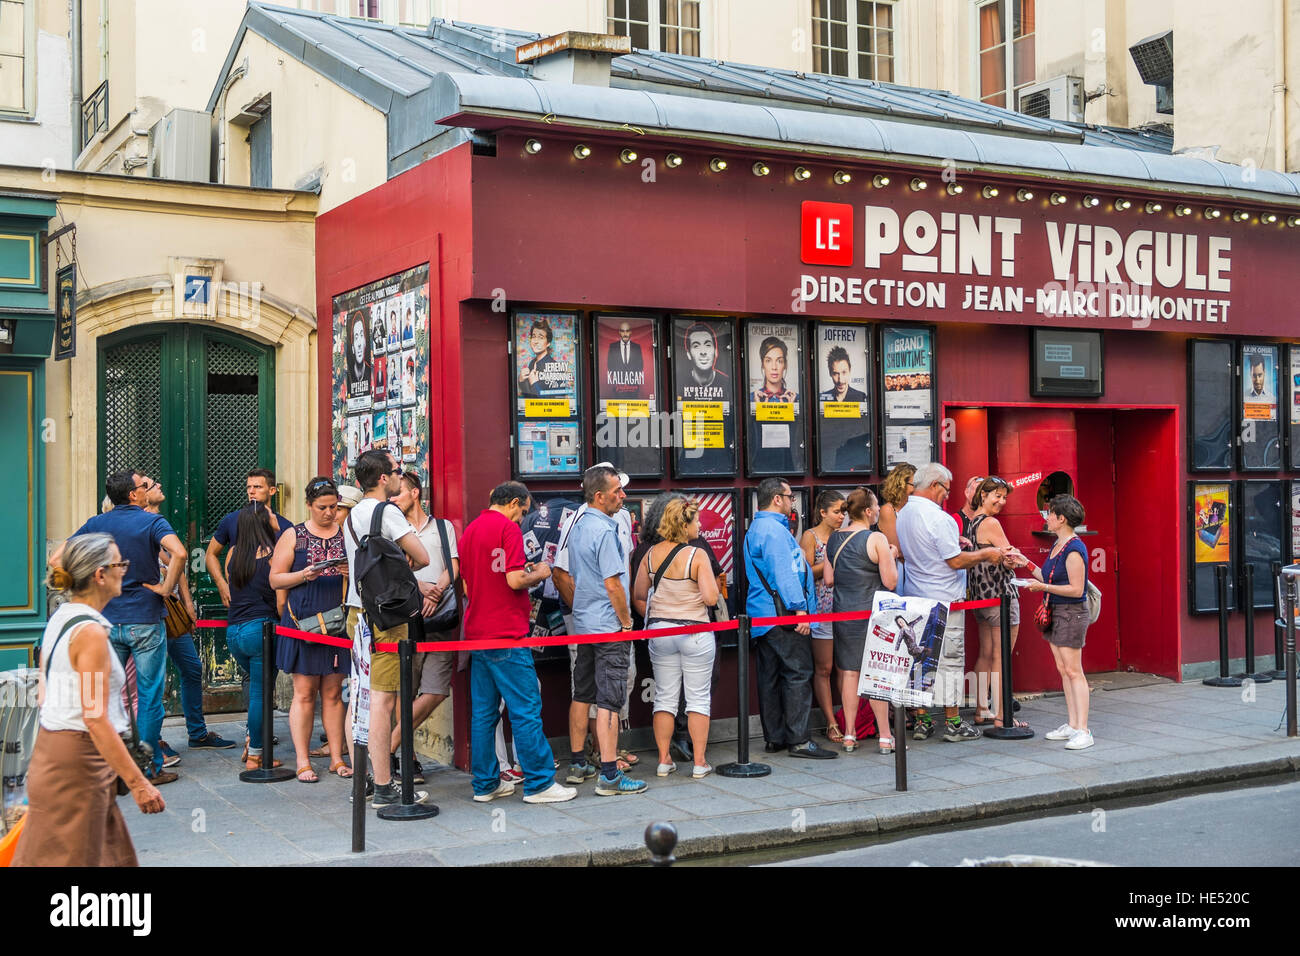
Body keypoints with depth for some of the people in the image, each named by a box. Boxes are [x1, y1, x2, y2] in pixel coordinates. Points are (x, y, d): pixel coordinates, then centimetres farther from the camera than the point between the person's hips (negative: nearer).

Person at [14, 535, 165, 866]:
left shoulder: (60, 619, 8)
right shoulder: (90, 632, -20)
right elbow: (96, 719, -23)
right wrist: (138, 783, -22)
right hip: (77, 762, -9)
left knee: (112, 854, 16)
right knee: (72, 859, 1)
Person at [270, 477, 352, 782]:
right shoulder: (293, 536, 5)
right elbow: (275, 579, 2)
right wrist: (304, 575, -14)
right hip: (303, 620, -2)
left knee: (333, 692, 6)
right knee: (304, 693, -1)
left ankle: (336, 757, 12)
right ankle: (302, 760, 4)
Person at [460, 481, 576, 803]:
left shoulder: (470, 530, 15)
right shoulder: (508, 528, -10)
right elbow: (515, 580, -19)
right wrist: (539, 573, 1)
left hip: (477, 633, 8)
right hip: (506, 634, -8)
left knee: (483, 711, 10)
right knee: (526, 709, -3)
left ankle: (485, 784, 14)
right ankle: (539, 783, 0)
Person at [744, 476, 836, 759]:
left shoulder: (756, 528, 20)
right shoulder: (774, 529, -14)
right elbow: (783, 573, -19)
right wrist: (800, 608, -19)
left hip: (762, 616, 11)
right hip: (782, 615, -11)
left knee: (770, 677, 11)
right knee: (798, 673, -8)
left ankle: (774, 738, 15)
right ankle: (798, 740, -8)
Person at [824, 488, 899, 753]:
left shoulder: (834, 539, 5)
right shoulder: (876, 539, -12)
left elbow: (829, 580, 9)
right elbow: (891, 582, -12)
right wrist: (891, 557, 4)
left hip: (842, 612, 5)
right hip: (871, 613, -5)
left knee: (849, 673, 9)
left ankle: (849, 736, 13)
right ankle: (885, 737, 4)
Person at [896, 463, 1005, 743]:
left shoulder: (902, 515, 8)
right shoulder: (938, 518, -18)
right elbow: (956, 561, -19)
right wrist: (985, 554, -4)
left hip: (915, 598, 8)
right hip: (943, 600, -8)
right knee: (950, 659, 1)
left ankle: (921, 721, 13)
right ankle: (952, 723, 6)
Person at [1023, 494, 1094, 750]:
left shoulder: (1074, 550, -17)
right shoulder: (1057, 546, 13)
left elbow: (1075, 589, -19)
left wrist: (1043, 587, -18)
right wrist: (1027, 564, 18)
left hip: (1072, 613, -10)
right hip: (1055, 612, 10)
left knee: (1073, 670, -9)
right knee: (1063, 669, 11)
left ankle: (1083, 731, -8)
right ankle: (1072, 725, 17)